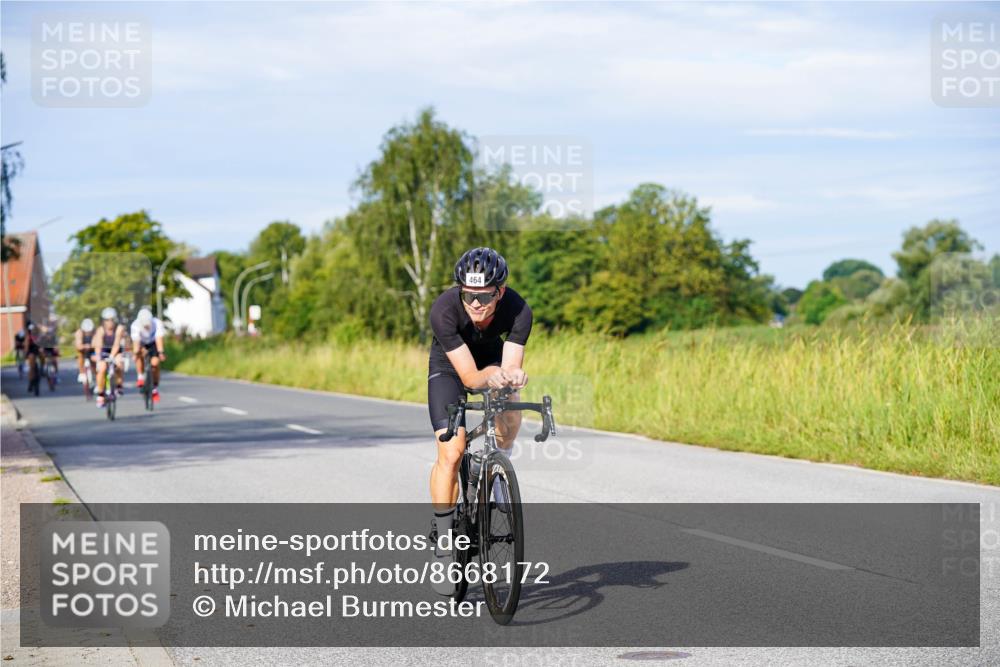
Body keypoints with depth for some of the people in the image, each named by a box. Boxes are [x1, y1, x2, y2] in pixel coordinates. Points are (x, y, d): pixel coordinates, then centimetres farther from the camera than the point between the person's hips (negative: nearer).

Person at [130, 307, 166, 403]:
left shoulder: (157, 323, -32)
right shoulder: (135, 325, -33)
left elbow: (159, 339, -41)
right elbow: (136, 341, -41)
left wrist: (160, 353, -55)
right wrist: (135, 353, -58)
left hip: (153, 343, 0)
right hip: (142, 343, 0)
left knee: (155, 363, -16)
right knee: (140, 353, -34)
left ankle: (155, 389, 0)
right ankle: (140, 377, -20)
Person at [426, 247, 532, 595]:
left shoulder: (518, 310, -32)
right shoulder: (444, 310, -36)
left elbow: (510, 367, -33)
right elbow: (469, 376, -35)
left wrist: (512, 376, -56)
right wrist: (492, 377, -56)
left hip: (493, 360, 2)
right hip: (450, 368, -2)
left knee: (511, 421, -26)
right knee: (451, 452, -17)